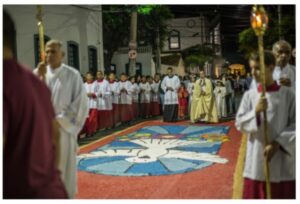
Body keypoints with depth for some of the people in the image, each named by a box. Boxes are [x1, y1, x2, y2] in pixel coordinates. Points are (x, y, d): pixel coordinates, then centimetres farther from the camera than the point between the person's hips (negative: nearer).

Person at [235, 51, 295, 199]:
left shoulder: (287, 94, -3)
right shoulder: (249, 95, 2)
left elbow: (295, 125, -3)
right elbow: (239, 123, 1)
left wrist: (277, 143, -14)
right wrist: (256, 112, -16)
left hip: (282, 160, -1)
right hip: (256, 160, 1)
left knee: (283, 195, 7)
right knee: (254, 195, 7)